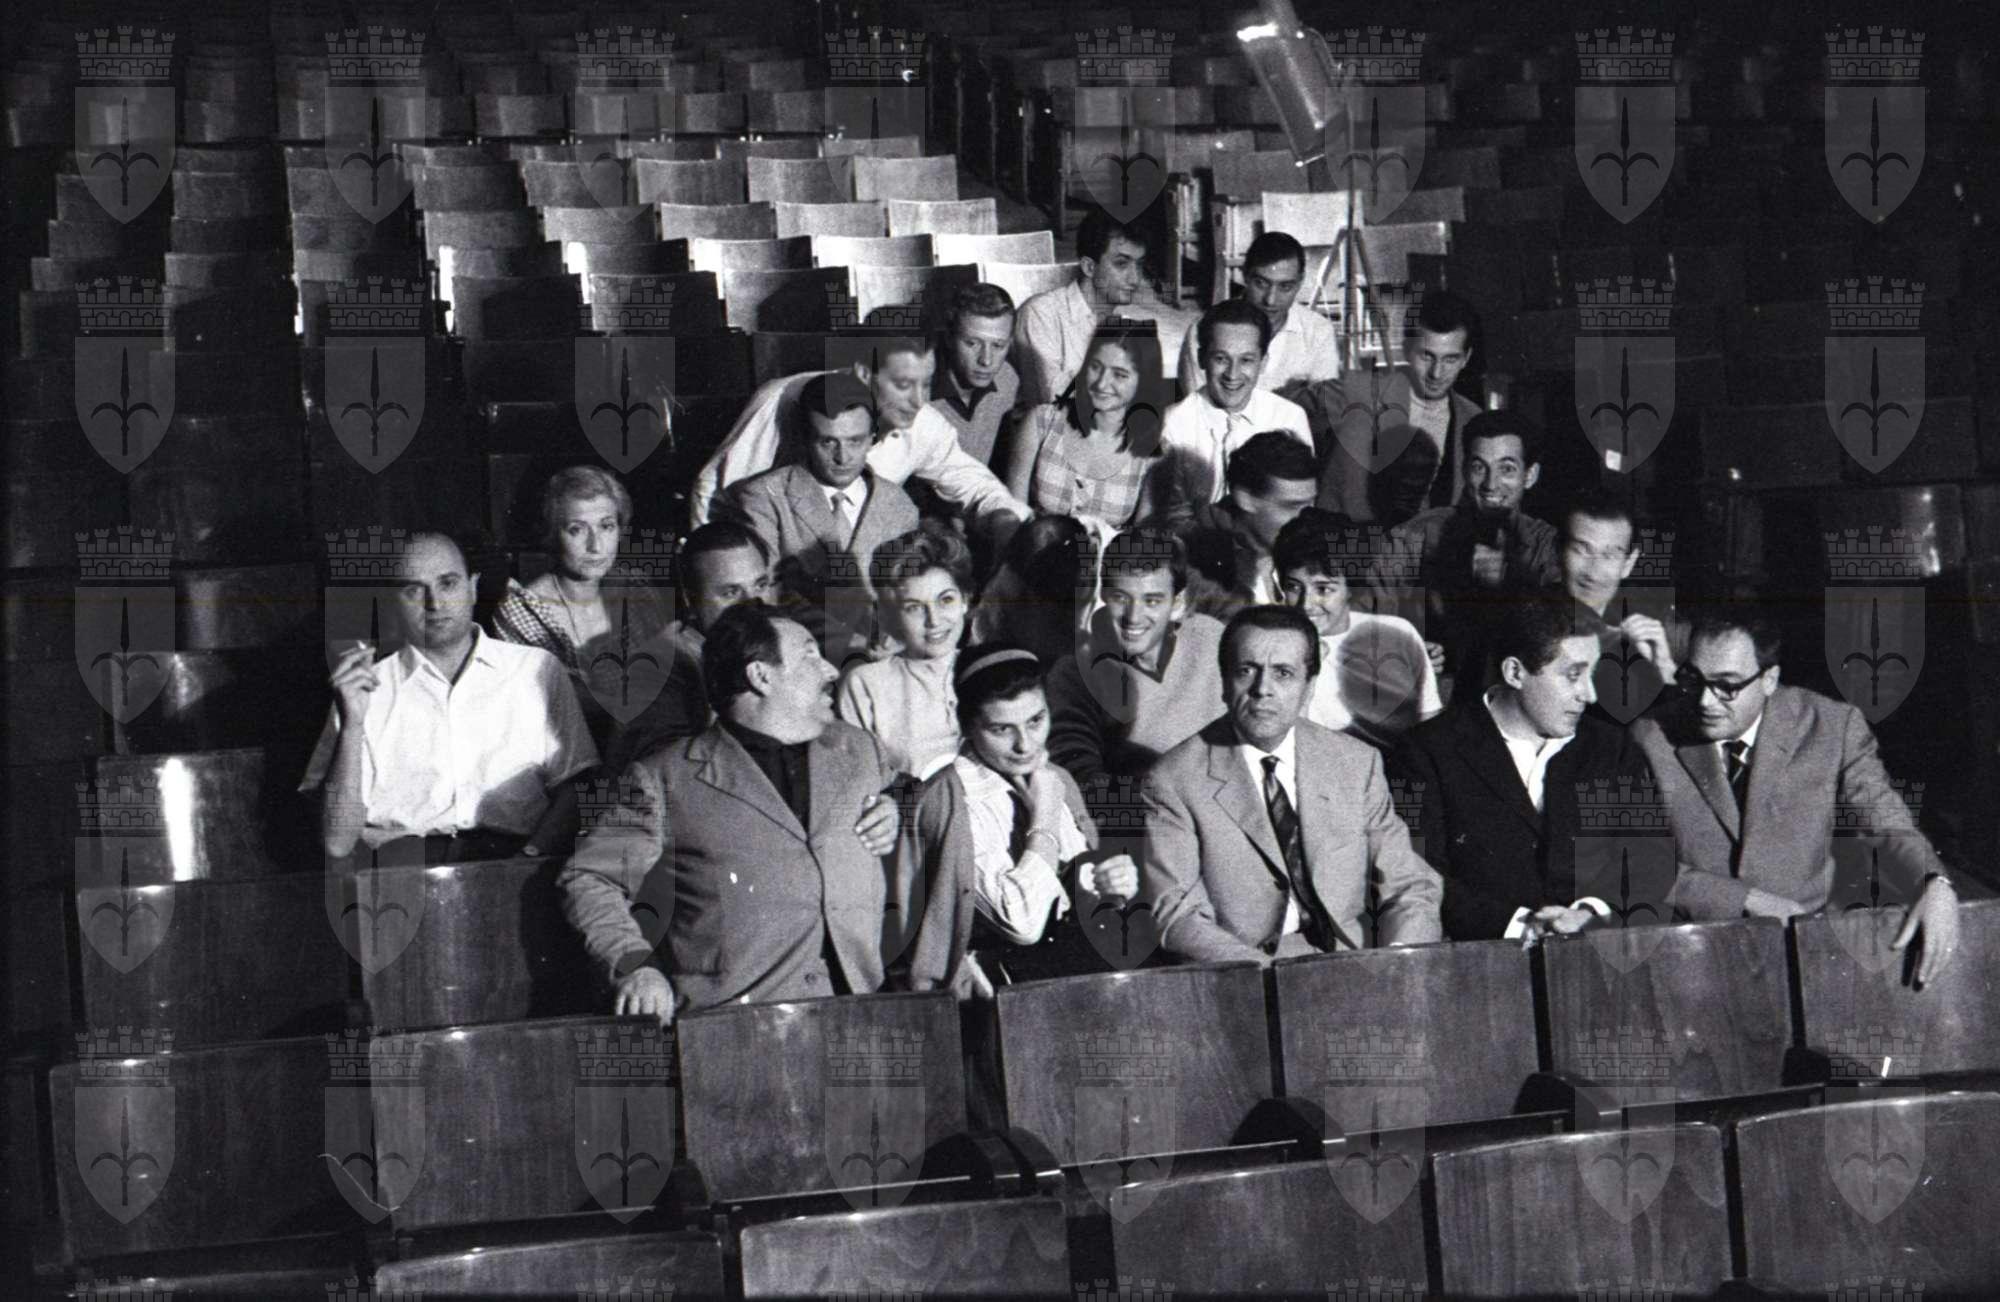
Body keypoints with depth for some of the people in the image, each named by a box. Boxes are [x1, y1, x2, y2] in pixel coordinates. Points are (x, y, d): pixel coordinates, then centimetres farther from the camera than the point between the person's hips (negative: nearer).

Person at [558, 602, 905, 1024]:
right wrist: (633, 964, -8)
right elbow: (588, 878, 7)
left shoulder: (859, 751, 20)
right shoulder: (668, 778, 6)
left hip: (852, 1012, 4)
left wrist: (892, 813, 17)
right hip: (729, 1017, -4)